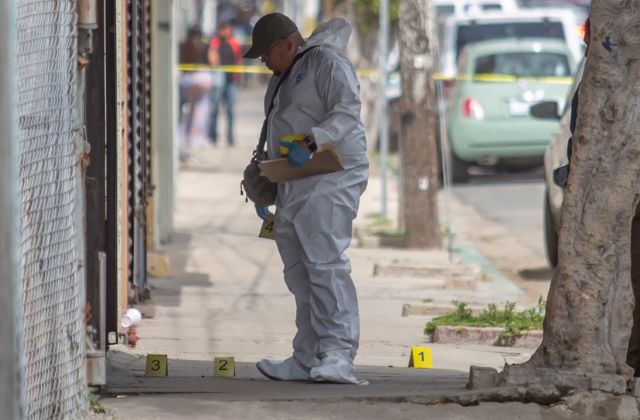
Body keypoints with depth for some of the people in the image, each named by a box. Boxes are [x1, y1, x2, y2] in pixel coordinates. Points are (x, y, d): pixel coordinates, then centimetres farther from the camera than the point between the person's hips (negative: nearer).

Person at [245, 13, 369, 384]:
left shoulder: (327, 62, -4)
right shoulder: (282, 79, 25)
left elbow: (347, 112, -18)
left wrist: (311, 142, -32)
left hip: (330, 182, -10)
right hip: (293, 188, 10)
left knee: (326, 263, -19)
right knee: (299, 274, 7)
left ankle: (339, 356, -24)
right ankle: (308, 360, 9)